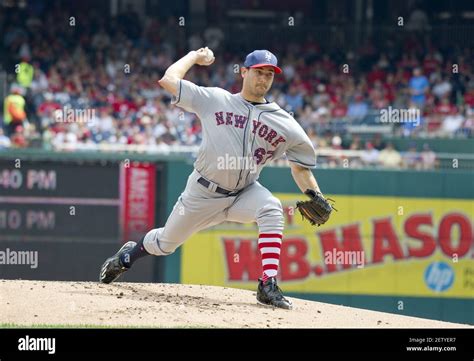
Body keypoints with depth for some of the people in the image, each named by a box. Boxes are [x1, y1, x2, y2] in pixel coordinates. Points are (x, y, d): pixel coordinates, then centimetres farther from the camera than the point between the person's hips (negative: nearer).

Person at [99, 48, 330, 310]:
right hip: (202, 193, -1)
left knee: (272, 209, -32)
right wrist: (195, 56, 4)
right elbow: (169, 80, -9)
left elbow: (300, 166, 3)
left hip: (244, 192, 1)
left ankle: (268, 286, -35)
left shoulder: (284, 123, -4)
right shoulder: (215, 100, -7)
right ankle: (130, 253, 49)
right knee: (165, 243, 13)